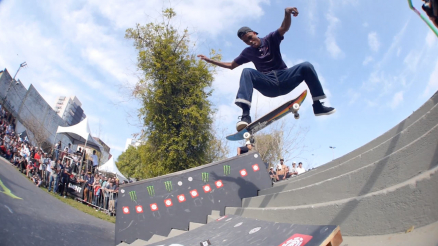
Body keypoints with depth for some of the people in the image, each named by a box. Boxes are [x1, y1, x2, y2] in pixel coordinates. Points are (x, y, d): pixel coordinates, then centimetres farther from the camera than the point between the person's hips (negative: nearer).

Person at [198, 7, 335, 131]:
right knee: (247, 72, -28)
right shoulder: (248, 52, 18)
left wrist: (287, 13, -31)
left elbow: (284, 28, -8)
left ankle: (317, 105, -15)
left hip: (284, 79, 0)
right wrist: (209, 60, 19)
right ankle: (245, 114, -46)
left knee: (306, 66, -23)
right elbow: (231, 65, 24)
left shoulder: (270, 39, 11)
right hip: (268, 85, 0)